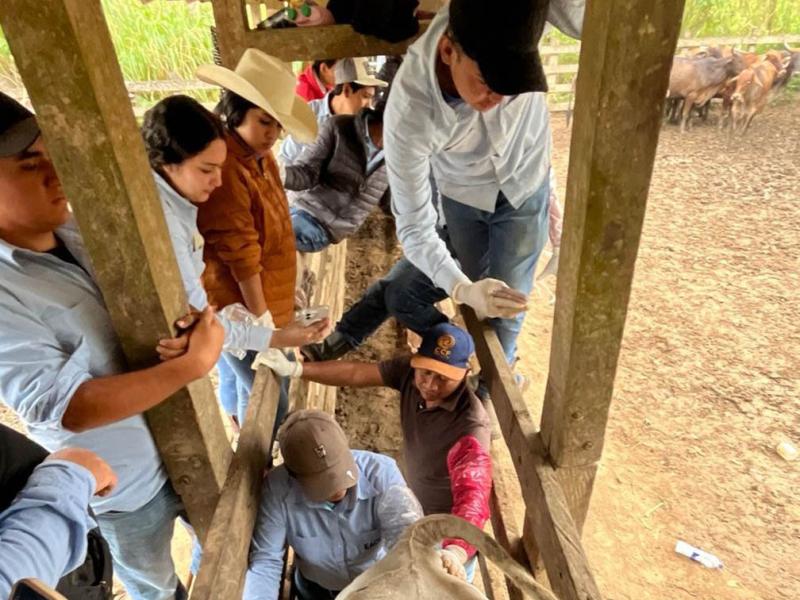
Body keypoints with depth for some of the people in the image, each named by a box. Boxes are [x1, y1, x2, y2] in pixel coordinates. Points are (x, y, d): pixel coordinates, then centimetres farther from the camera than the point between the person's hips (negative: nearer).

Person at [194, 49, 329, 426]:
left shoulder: (260, 156, 3)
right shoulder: (224, 171, -27)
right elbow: (242, 260, -25)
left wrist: (285, 298, 19)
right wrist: (264, 324, -17)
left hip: (269, 301, 9)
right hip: (242, 311, -9)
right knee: (269, 401, 7)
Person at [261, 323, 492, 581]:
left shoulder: (471, 424, -37)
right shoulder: (408, 371, -20)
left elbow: (473, 495, -48)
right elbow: (355, 373, -17)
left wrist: (455, 553, -65)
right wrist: (294, 369, -22)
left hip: (450, 529, -6)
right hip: (415, 508, 6)